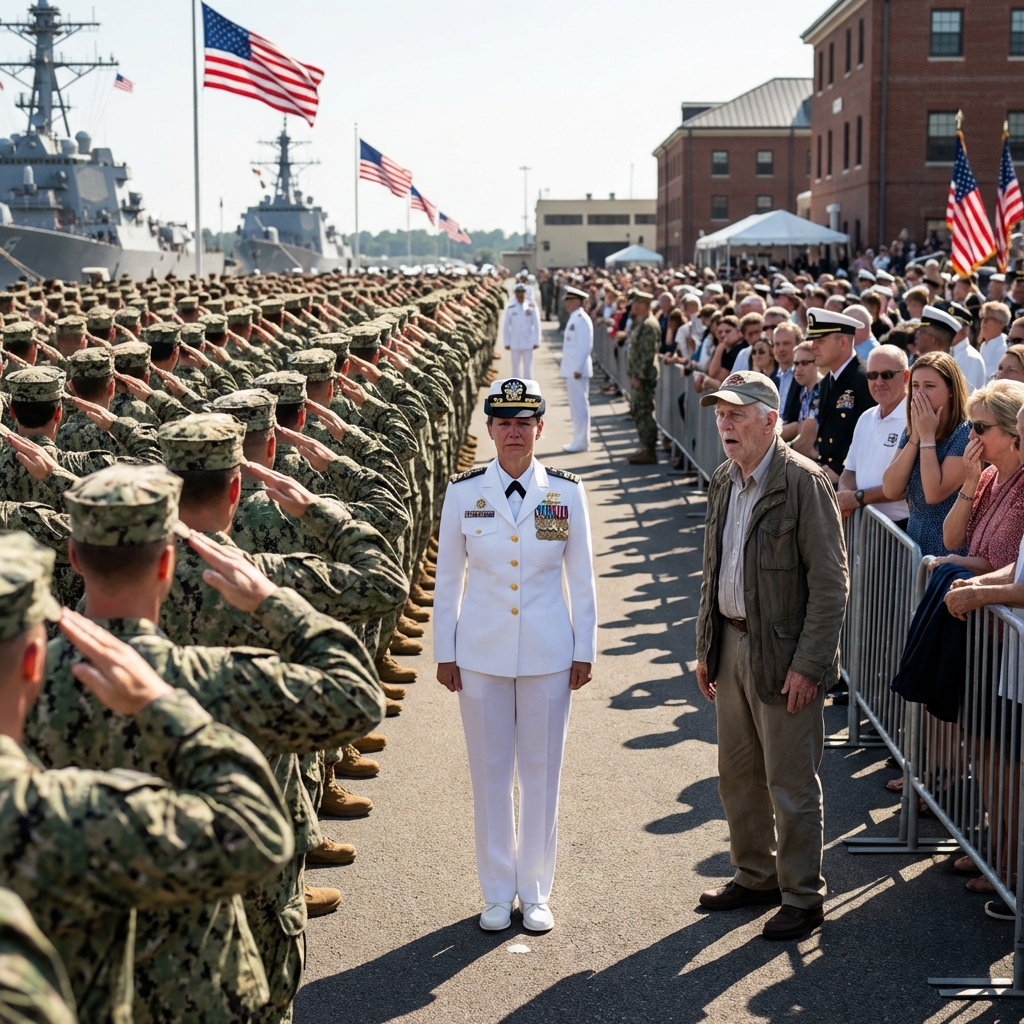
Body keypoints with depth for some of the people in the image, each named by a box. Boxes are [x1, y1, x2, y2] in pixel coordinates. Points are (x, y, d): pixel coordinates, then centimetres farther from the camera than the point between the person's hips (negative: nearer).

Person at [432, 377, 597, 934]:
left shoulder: (566, 491, -2)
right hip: (482, 653, 0)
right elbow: (447, 579, 3)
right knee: (489, 773, 7)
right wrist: (444, 653, 3)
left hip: (547, 653, 0)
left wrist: (584, 650, 3)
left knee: (542, 773, 8)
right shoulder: (464, 492, -3)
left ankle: (535, 890, 22)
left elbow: (582, 578, 4)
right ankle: (497, 891, 21)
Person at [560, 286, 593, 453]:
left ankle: (581, 442, 0)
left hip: (577, 370, -10)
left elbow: (586, 346, -20)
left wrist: (578, 369, -22)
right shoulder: (573, 319, 15)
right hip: (571, 369, 10)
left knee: (580, 405, -5)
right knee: (575, 405, 14)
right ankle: (579, 440, 20)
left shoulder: (581, 320, -15)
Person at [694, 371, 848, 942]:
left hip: (782, 654, -8)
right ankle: (756, 876, 34)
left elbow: (831, 583, -17)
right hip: (732, 646, 8)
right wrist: (707, 647, 15)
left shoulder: (805, 482, -16)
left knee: (791, 783, 2)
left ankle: (802, 897, 16)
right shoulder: (725, 481, 9)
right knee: (738, 773, 17)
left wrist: (807, 664, -19)